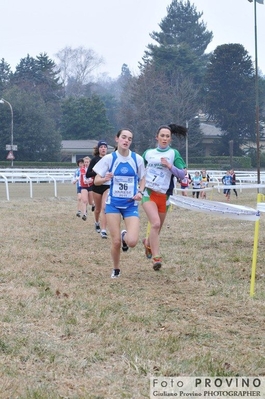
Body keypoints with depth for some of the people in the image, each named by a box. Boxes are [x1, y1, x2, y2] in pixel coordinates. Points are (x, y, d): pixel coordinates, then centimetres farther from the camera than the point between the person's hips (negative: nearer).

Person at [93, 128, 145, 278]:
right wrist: (105, 179, -25)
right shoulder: (109, 158, -5)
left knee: (132, 241, -16)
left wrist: (140, 192, -9)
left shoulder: (137, 159, -3)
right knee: (116, 242, -5)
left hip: (131, 205, 1)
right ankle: (116, 269, 23)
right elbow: (96, 181, -3)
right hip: (113, 204, 0)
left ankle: (125, 236, 22)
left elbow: (142, 179, 11)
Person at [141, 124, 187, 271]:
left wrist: (170, 166, -18)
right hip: (148, 192, -1)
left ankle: (148, 242, 47)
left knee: (157, 228, 13)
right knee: (155, 223, -22)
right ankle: (156, 257, -22)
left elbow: (182, 175, -4)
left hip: (163, 196, 1)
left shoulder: (173, 153, 3)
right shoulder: (148, 153, 8)